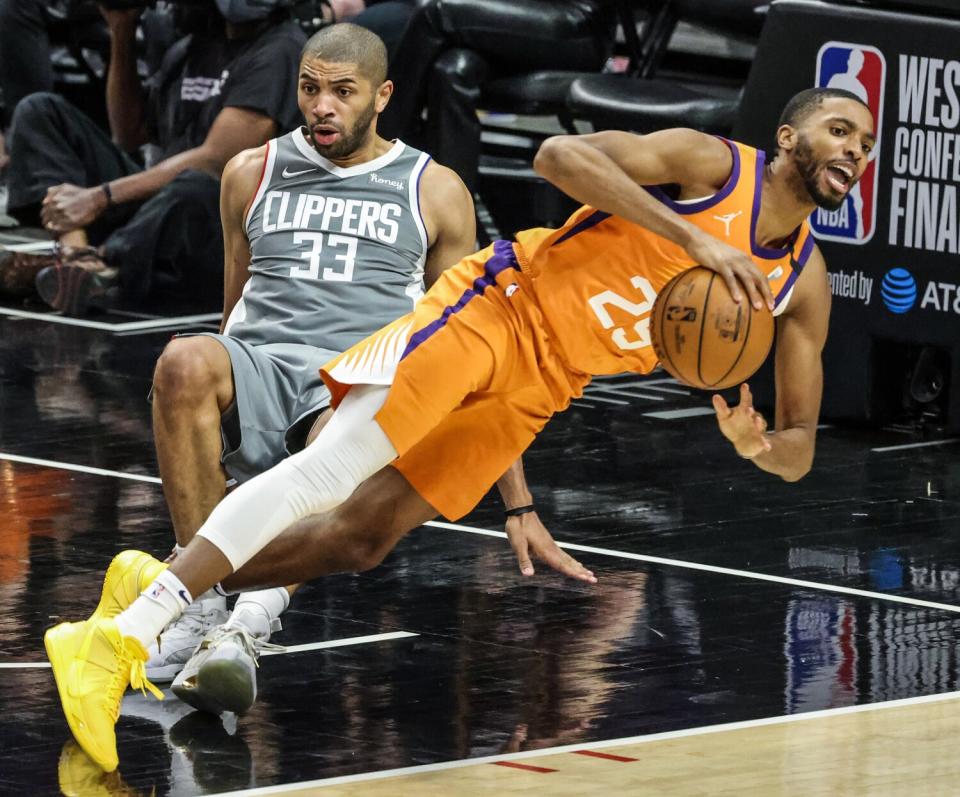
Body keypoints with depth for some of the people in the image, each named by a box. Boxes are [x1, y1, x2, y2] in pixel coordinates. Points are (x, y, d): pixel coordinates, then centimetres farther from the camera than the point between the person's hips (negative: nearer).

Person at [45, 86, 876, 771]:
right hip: (503, 304, -7)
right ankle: (118, 635, -23)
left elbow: (799, 452, 9)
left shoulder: (803, 286, 6)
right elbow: (561, 154, -26)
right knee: (327, 469, -19)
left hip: (540, 386, 7)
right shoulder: (712, 165, -11)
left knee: (362, 537, 1)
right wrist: (691, 239, -31)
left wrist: (756, 444, -16)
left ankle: (159, 596, 11)